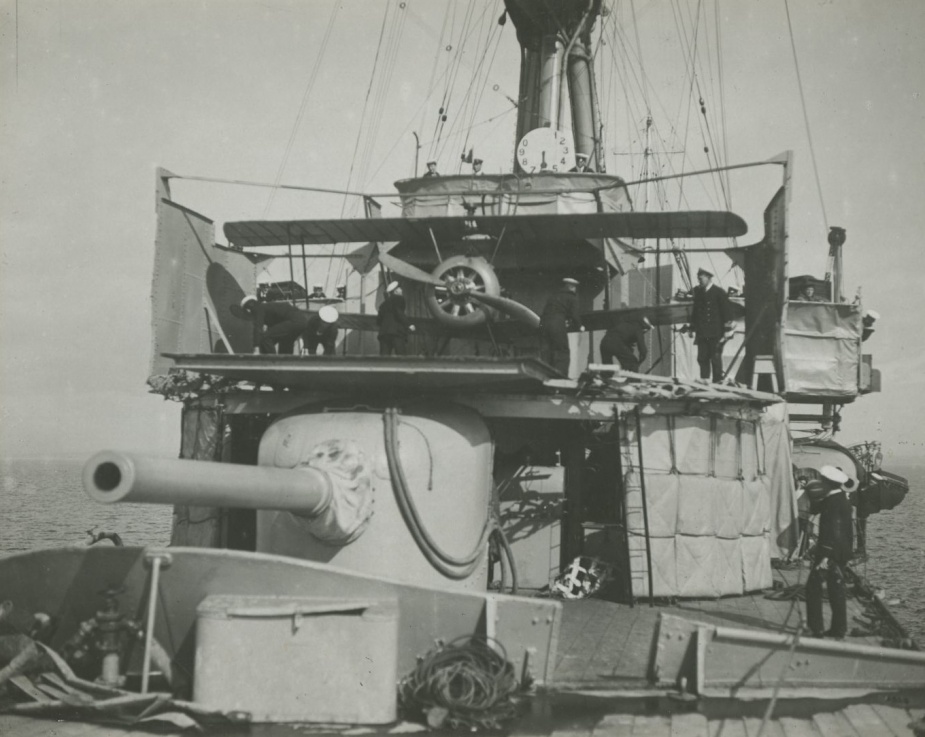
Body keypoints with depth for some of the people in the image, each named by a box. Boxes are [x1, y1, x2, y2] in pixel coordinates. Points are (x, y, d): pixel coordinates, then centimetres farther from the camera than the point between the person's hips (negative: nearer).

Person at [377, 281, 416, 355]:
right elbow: (398, 312, -12)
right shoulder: (399, 298, 5)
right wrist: (409, 324, -12)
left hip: (384, 332, 6)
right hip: (397, 332, -6)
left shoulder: (384, 303, 23)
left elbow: (378, 321, 18)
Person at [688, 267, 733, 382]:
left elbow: (726, 312, -2)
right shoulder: (698, 292, 13)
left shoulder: (719, 292, -1)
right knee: (702, 358, 2)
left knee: (716, 358, -5)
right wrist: (692, 327, 12)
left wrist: (725, 331, -7)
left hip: (715, 334, -5)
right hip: (702, 333, 5)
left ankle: (718, 382, -1)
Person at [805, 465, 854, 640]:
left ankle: (817, 628, 0)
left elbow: (834, 532, -24)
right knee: (836, 590, 14)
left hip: (831, 552, -9)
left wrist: (826, 556, -26)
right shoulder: (843, 499, 10)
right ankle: (839, 629, 18)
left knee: (813, 587, -1)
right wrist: (816, 499, 0)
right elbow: (815, 510, 18)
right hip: (842, 552, 9)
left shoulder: (834, 503, -20)